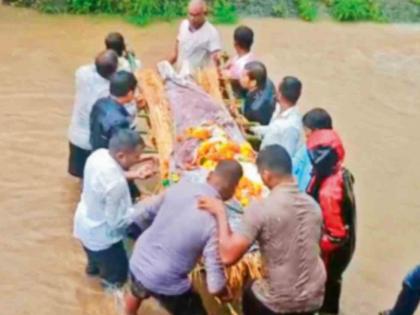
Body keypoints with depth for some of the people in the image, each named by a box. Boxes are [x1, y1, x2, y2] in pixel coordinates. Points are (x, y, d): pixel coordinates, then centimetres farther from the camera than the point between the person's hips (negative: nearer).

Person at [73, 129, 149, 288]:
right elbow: (117, 220, -28)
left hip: (84, 225, 9)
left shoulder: (98, 154, -17)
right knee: (117, 275, 18)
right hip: (100, 237, -9)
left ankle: (94, 265, 67)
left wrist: (133, 175, -4)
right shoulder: (116, 183, -40)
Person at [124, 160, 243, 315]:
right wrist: (226, 293, -2)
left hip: (137, 263, 6)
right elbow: (215, 286, -24)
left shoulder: (180, 187, -10)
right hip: (166, 283, -6)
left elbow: (141, 215, 4)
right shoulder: (215, 221, -25)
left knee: (136, 294, 39)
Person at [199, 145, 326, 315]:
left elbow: (229, 255, -22)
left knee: (250, 295, 29)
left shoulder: (260, 209, -20)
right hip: (313, 299, 5)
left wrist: (220, 213, -11)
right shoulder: (312, 205, 0)